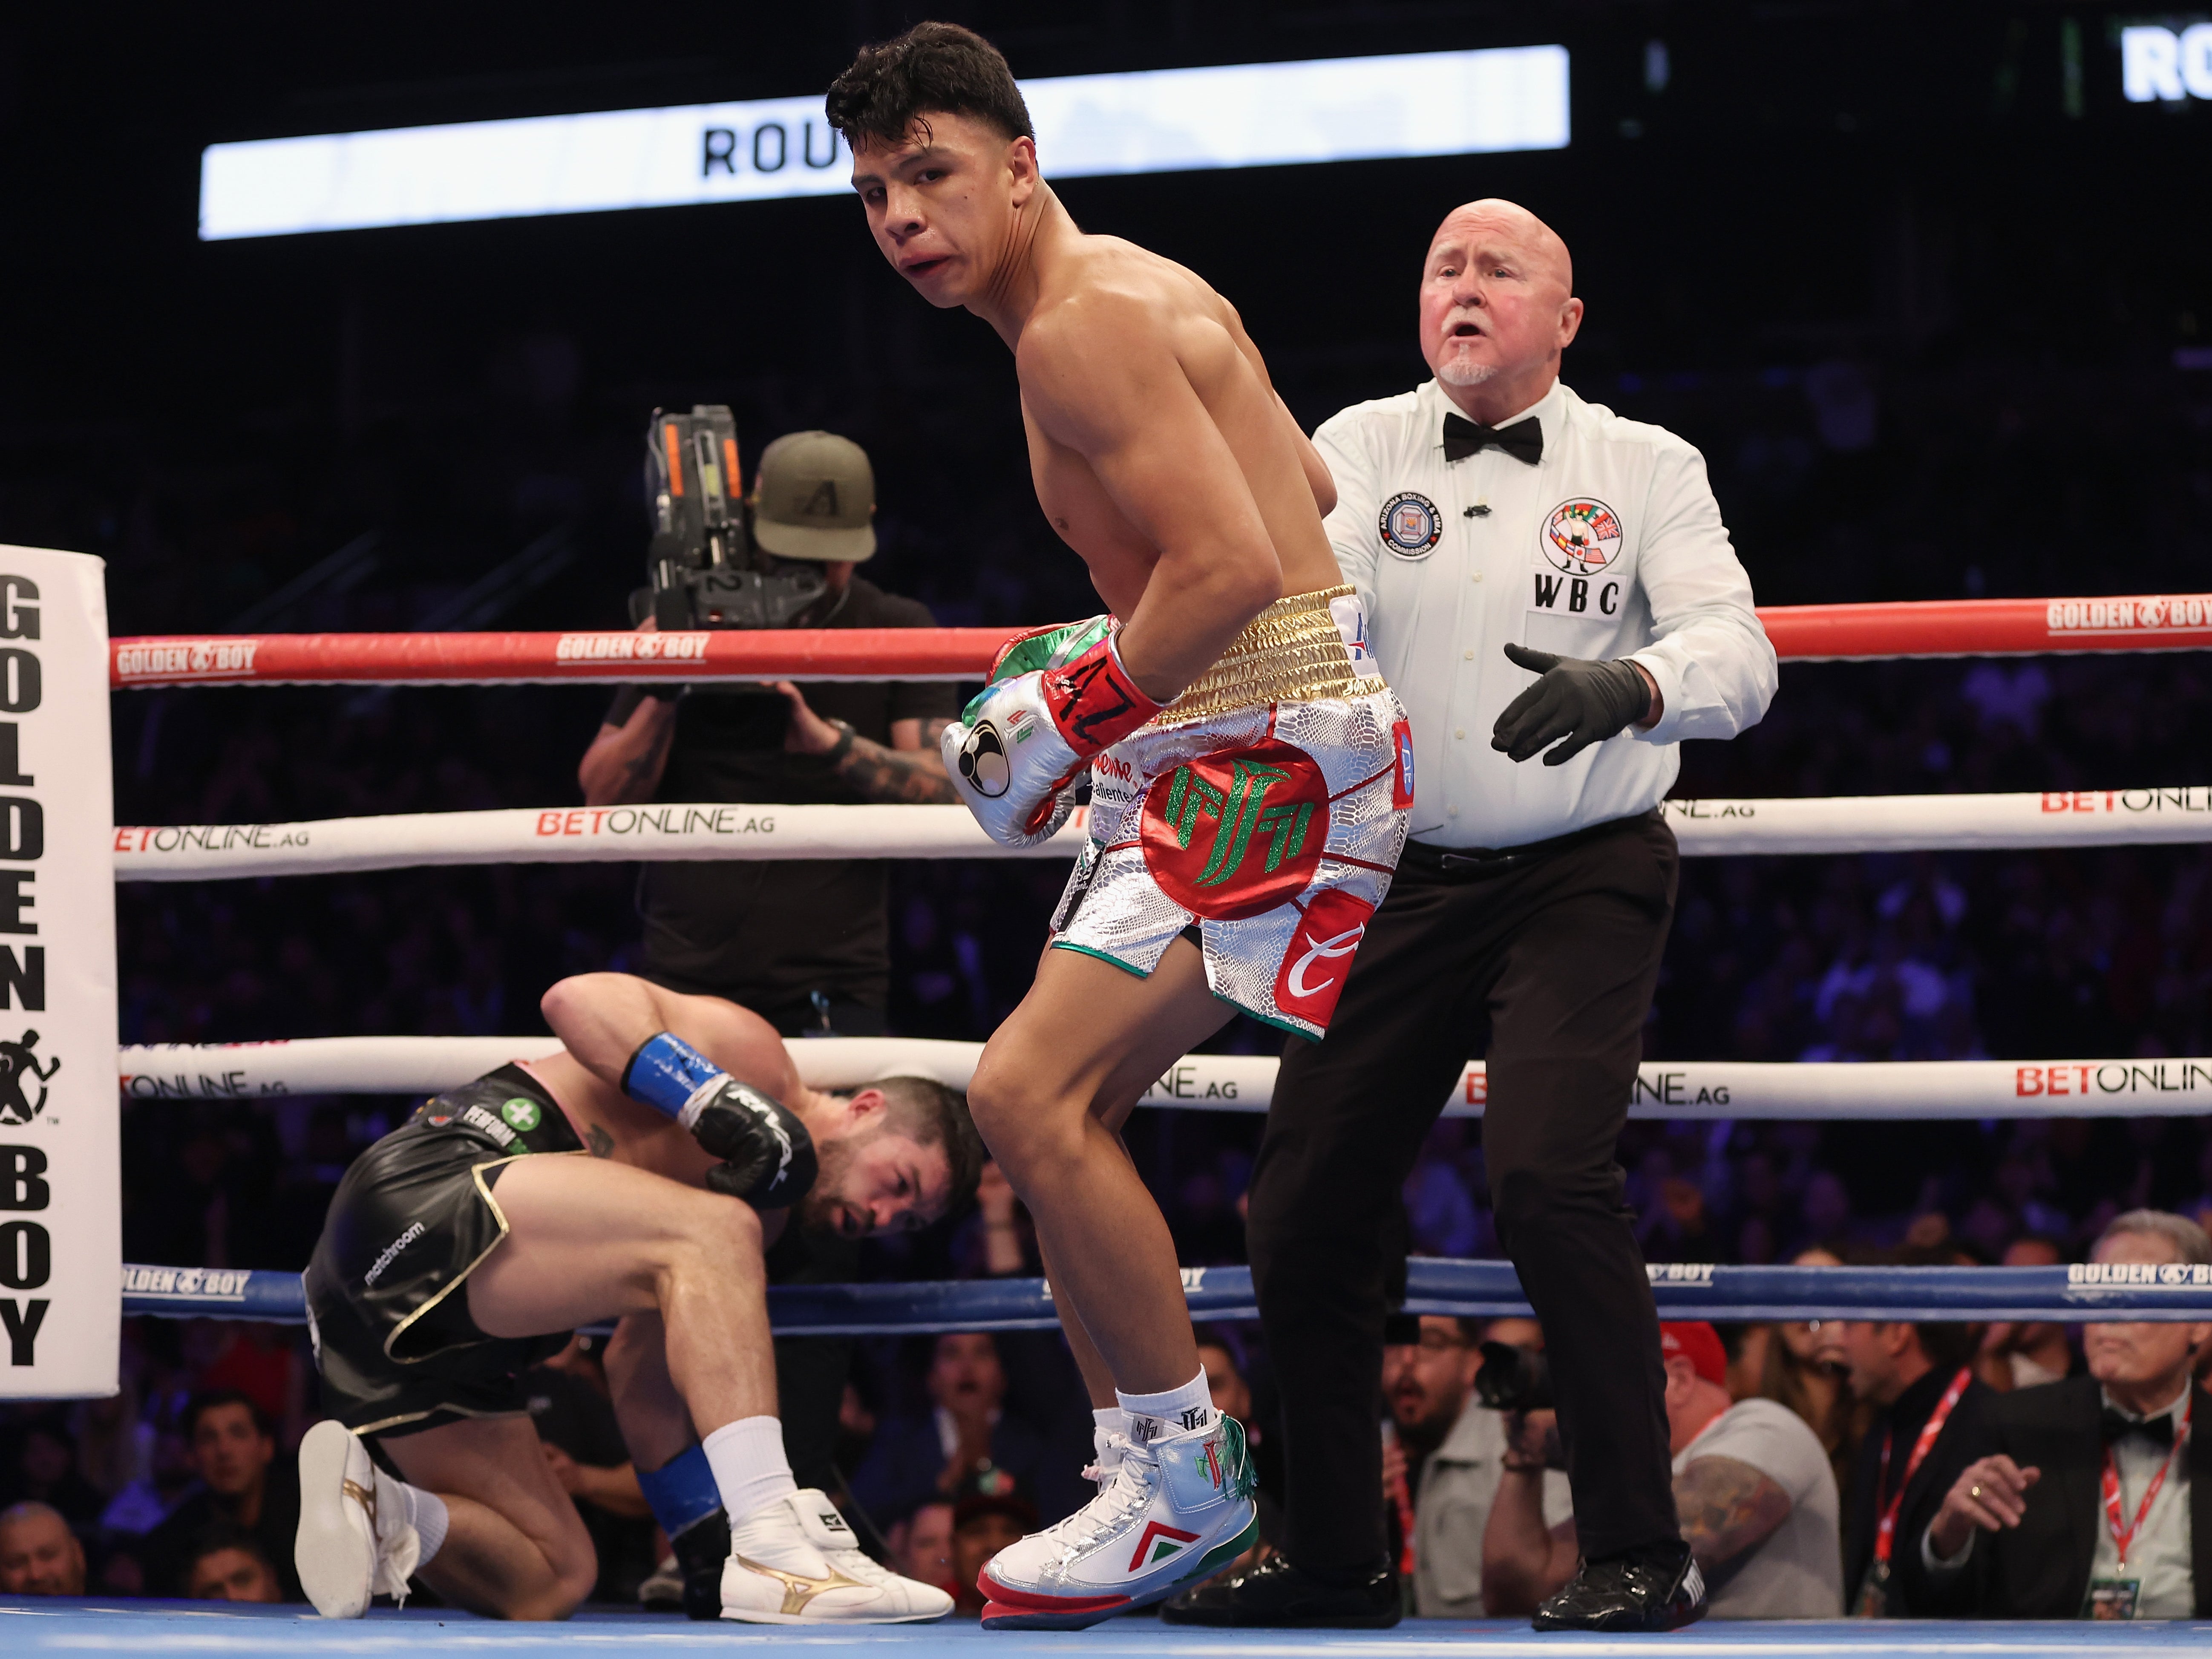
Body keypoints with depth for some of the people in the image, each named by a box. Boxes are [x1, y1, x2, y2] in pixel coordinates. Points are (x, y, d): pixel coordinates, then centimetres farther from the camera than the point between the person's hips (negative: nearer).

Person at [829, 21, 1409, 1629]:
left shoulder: (1083, 325, -16)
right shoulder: (1146, 299, 17)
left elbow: (1234, 564, -25)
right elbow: (1309, 492, 27)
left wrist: (1082, 710, -13)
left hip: (1265, 741, -11)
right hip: (1218, 739, 11)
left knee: (1033, 1091, -19)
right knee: (1057, 1112, 13)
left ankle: (1188, 1484, -9)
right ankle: (1148, 1483, 18)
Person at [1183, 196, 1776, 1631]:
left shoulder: (1644, 470, 2)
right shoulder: (1362, 451, 7)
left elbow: (1736, 656, -11)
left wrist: (1630, 686, -33)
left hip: (1579, 880, -4)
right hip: (1397, 878, 4)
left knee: (1551, 1178, -22)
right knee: (1308, 1207, 4)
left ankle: (1638, 1556, -15)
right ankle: (1335, 1557, 20)